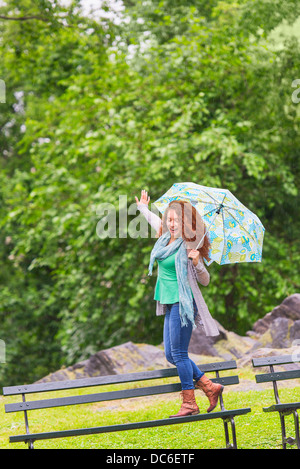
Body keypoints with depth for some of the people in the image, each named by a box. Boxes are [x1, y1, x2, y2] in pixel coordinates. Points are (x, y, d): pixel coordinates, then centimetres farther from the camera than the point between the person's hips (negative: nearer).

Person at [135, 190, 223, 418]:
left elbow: (205, 281, -10)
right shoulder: (165, 238, 8)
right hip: (169, 304, 8)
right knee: (171, 354, 9)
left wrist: (197, 263, -28)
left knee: (178, 354, -7)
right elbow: (155, 221, 32)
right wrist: (143, 208, 48)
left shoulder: (189, 247, -12)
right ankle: (210, 386, 16)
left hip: (183, 303, -8)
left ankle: (189, 403, 1)